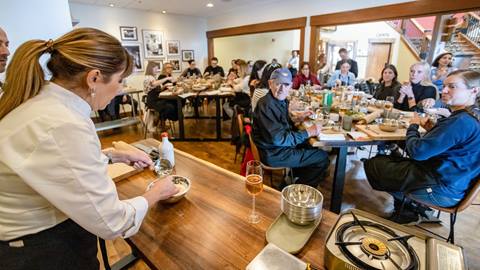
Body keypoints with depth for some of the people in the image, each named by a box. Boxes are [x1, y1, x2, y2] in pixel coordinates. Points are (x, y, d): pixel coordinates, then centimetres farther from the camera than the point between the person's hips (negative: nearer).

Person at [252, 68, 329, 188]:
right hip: (273, 154, -10)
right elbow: (278, 139, -28)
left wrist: (297, 118, 7)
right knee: (323, 158, -3)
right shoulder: (266, 105, -24)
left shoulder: (282, 100, 5)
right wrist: (308, 132, -22)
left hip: (281, 146, 10)